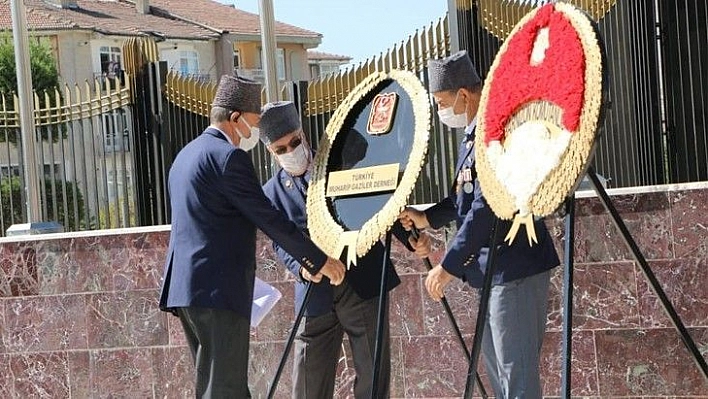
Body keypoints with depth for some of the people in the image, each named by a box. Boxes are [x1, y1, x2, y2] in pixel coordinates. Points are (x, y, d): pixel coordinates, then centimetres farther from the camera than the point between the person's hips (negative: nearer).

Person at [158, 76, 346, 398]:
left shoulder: (186, 154, 19)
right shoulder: (228, 156, -11)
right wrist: (319, 260, -8)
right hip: (218, 288, -10)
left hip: (186, 286, 10)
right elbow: (268, 218, -14)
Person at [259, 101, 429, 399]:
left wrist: (410, 238, -12)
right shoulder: (272, 192, 9)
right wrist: (301, 268, -21)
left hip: (364, 284, -1)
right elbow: (281, 243, 1)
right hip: (316, 295, 1)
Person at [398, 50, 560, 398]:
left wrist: (449, 266, -21)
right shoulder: (473, 134, 13)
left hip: (514, 268, -11)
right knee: (497, 366, 17)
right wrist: (427, 218, 10)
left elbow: (486, 209, -24)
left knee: (516, 371, -10)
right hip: (494, 270, 11)